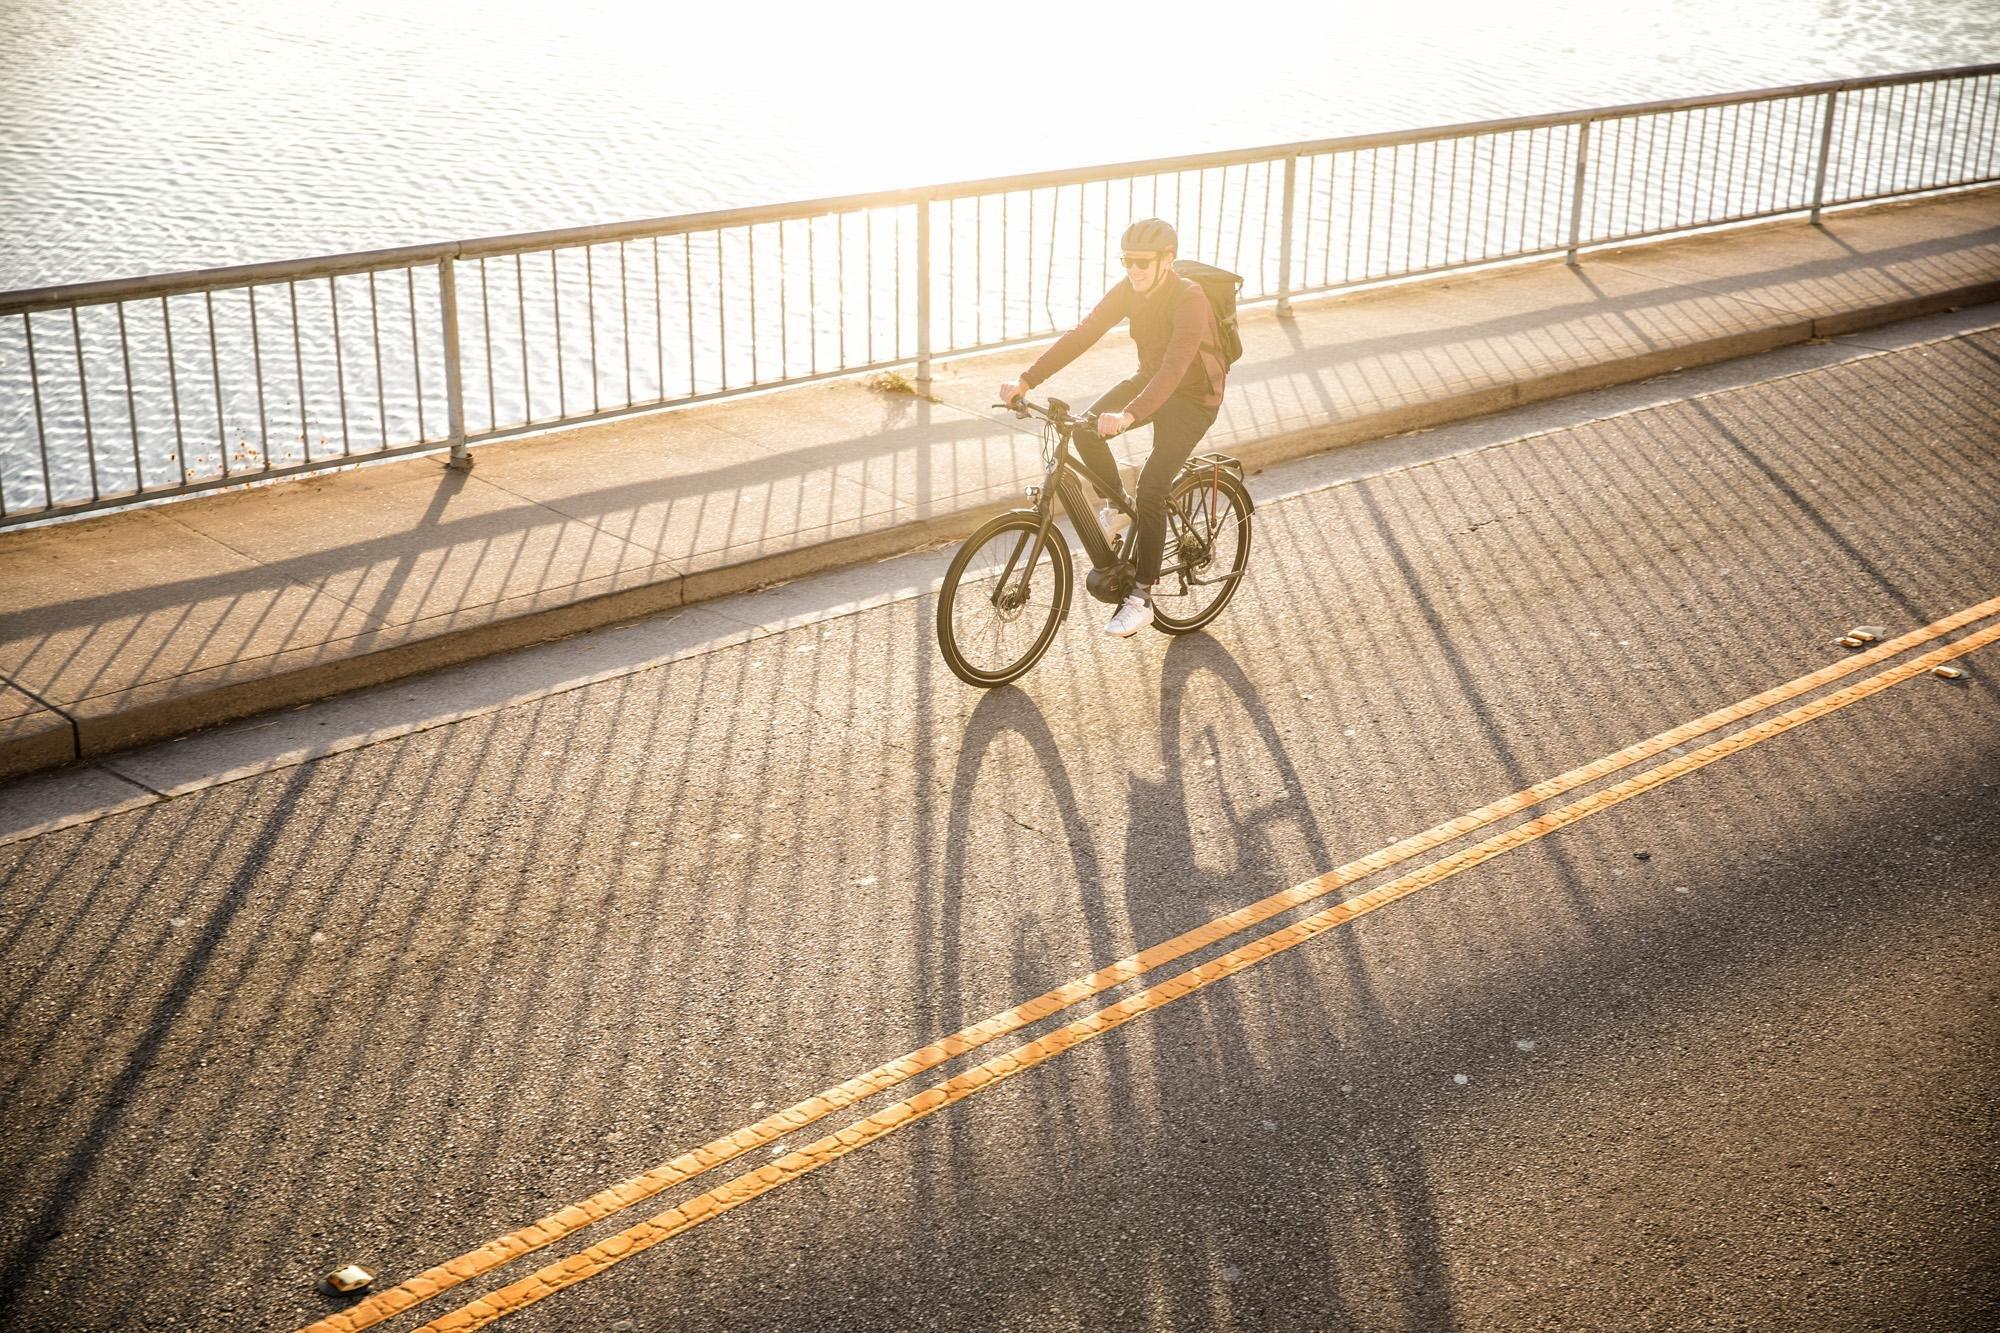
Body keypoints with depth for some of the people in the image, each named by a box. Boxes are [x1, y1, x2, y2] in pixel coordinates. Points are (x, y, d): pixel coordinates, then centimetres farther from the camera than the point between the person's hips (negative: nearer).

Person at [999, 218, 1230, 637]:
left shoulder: (1190, 300, -29)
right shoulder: (1130, 290, -9)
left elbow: (1174, 368, -41)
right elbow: (1082, 334, -14)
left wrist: (1129, 416, -55)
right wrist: (1027, 379, -24)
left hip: (1192, 398, -6)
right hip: (1150, 380, 6)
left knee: (1151, 486, -22)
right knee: (1086, 430, -20)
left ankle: (1140, 598, -13)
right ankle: (1117, 506, 8)